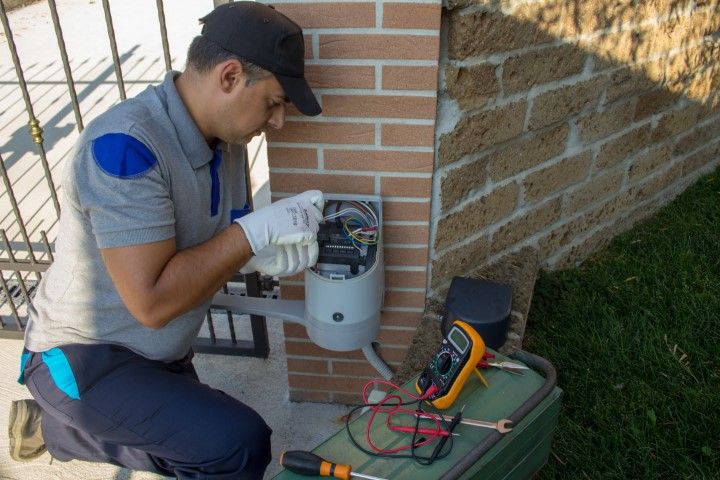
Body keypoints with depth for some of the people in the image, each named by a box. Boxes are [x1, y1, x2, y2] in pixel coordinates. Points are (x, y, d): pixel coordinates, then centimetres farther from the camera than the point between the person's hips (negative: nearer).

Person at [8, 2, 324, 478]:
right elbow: (152, 301, -31)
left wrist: (260, 255, -15)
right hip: (83, 359, -8)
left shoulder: (222, 138, -4)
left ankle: (51, 426, 35)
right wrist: (256, 230, -28)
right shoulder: (125, 146, -29)